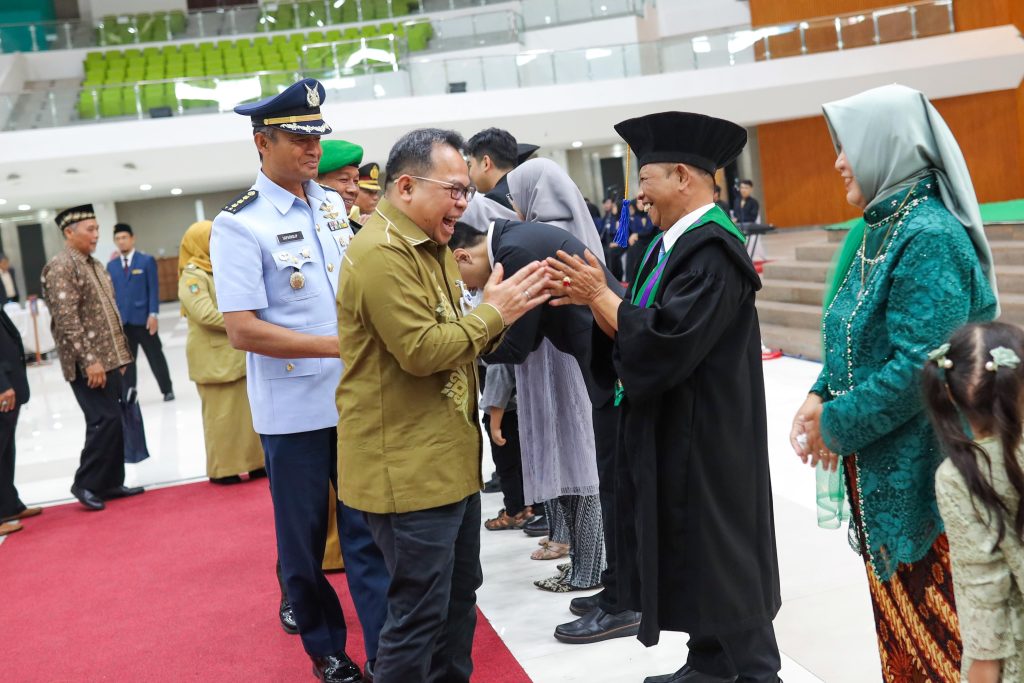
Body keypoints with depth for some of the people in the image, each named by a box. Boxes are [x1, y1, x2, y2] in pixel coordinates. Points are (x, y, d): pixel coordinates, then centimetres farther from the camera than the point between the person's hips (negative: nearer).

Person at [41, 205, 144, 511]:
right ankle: (85, 484, 4)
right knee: (105, 421, -9)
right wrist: (89, 360, -23)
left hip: (108, 359, 9)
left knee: (110, 421, 11)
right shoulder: (61, 267, -13)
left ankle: (111, 483, 19)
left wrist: (119, 354, 18)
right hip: (88, 363, -9)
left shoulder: (94, 264, 15)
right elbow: (67, 319, -20)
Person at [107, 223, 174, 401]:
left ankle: (167, 390, 16)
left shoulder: (147, 261, 2)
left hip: (143, 318, -3)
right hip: (121, 320, 3)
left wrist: (153, 314, -12)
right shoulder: (111, 265, 11)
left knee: (155, 356, 5)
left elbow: (153, 289, -3)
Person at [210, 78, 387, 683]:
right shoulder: (239, 225, -11)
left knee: (369, 528, 8)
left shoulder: (332, 205, 6)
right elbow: (243, 329, -17)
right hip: (294, 409, -4)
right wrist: (336, 344, -20)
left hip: (356, 398, 5)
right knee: (304, 539, 11)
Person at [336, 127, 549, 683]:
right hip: (408, 468, -10)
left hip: (448, 459, 10)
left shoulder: (427, 246, 16)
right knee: (419, 612, -2)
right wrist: (493, 313, -14)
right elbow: (422, 350, -24)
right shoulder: (381, 253, -19)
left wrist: (500, 314, 1)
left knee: (459, 594, 20)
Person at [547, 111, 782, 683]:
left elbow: (664, 344, -26)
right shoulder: (673, 244, 11)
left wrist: (601, 295, -16)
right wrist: (592, 299, -6)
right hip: (671, 434, 10)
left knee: (717, 560, 1)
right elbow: (633, 334, 10)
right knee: (690, 559, 15)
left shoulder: (713, 250, -20)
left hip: (703, 440, -9)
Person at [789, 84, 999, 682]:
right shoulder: (880, 229, 9)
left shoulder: (930, 237, -19)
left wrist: (837, 425, -16)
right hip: (879, 475, 9)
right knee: (896, 619, 19)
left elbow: (920, 366, -25)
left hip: (921, 474, -9)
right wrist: (820, 398, 0)